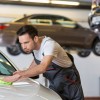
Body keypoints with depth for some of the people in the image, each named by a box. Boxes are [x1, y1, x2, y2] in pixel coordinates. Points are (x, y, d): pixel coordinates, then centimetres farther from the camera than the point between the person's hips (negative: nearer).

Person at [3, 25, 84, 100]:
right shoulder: (34, 45, -7)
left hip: (69, 80, -7)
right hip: (54, 84, 7)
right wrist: (25, 72, -3)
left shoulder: (49, 45, -31)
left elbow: (43, 67, -46)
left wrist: (19, 76, -47)